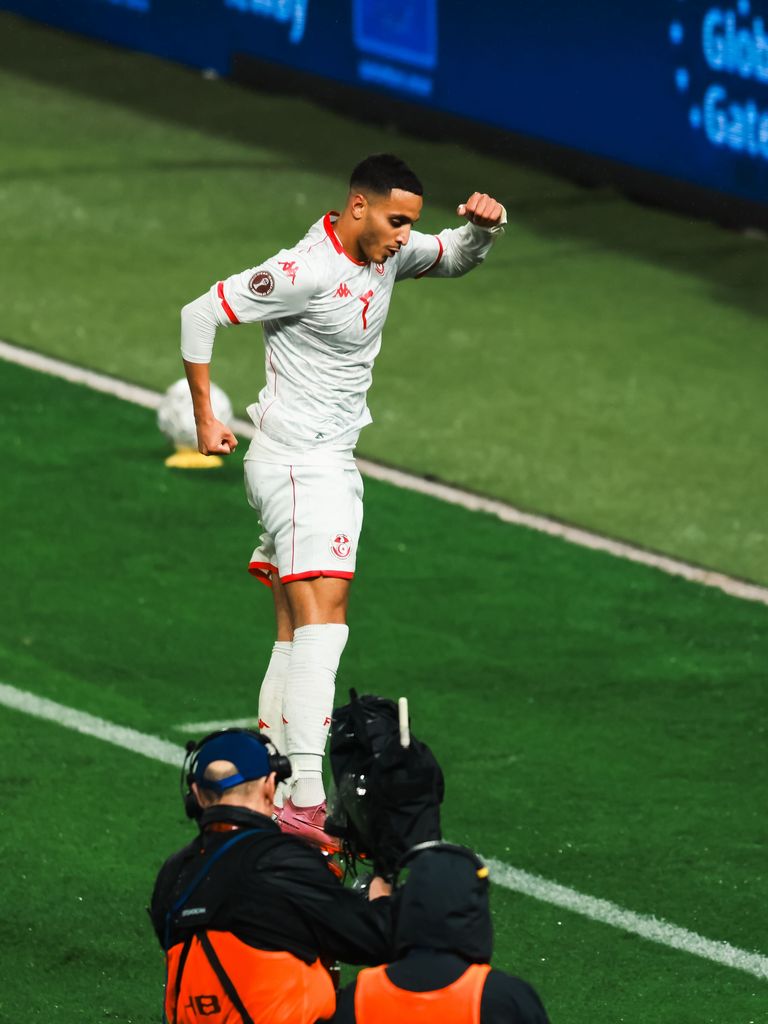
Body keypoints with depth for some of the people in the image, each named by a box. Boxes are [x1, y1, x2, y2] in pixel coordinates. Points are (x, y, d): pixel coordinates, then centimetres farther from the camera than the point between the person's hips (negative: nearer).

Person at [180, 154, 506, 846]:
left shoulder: (388, 254, 6)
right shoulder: (304, 272, -18)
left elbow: (455, 259, 24)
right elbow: (200, 315, -12)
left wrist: (484, 227, 1)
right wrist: (205, 418, -8)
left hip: (331, 467, 10)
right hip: (298, 465, -10)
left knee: (297, 639, 8)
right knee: (322, 626, -19)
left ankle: (268, 790, 10)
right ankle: (304, 803, -26)